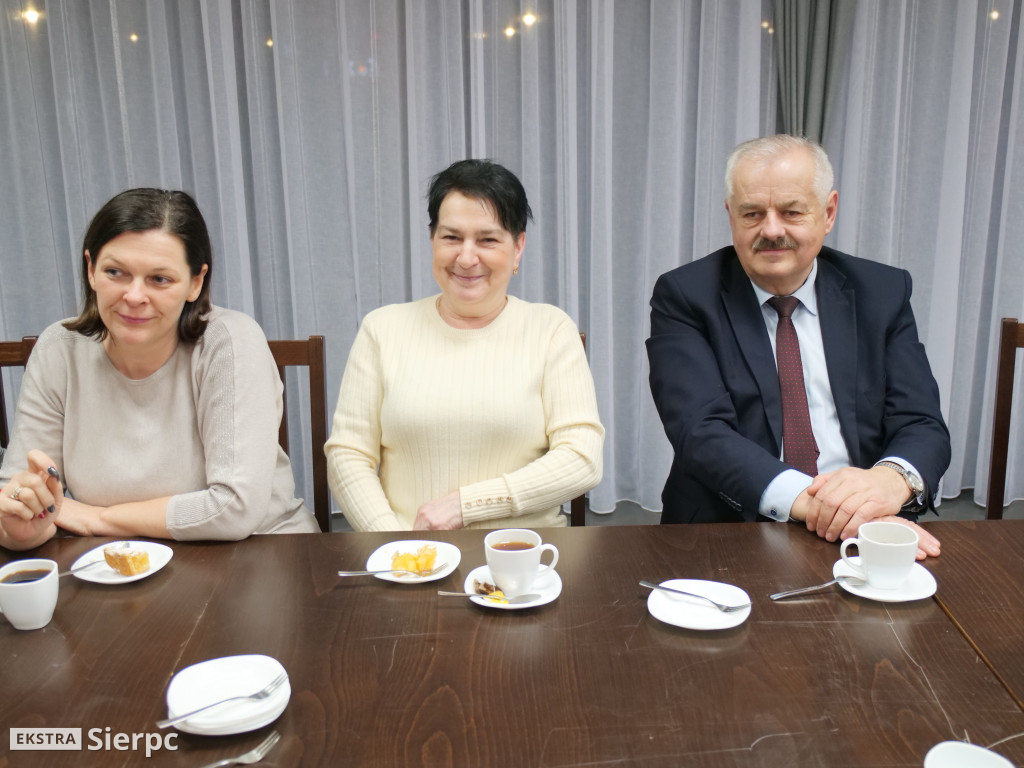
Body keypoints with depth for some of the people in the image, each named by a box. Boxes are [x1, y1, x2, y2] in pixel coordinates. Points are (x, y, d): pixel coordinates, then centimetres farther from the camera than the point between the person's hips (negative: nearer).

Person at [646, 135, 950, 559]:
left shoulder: (882, 293, 8)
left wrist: (893, 478, -23)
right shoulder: (685, 297, -1)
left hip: (863, 535, 2)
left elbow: (921, 425, 1)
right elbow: (701, 430, -13)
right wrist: (803, 499, -30)